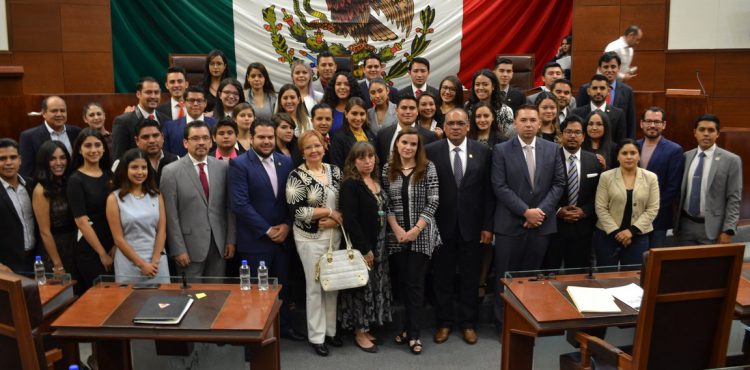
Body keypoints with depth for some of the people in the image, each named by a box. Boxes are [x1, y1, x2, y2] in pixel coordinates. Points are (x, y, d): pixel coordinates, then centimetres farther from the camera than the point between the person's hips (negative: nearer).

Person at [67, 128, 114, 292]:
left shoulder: (109, 175, 7)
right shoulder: (76, 180, -7)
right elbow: (81, 222, -11)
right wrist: (102, 254, -11)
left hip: (115, 247, 5)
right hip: (90, 249, -5)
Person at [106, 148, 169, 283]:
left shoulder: (156, 196, 7)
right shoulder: (114, 198, -1)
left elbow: (162, 231, 2)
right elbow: (118, 238, -4)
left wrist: (154, 261, -8)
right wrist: (141, 264, -8)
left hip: (158, 263, 2)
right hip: (129, 264, -2)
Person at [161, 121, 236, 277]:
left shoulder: (222, 167, 5)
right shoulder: (171, 171, -5)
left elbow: (229, 207, 6)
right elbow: (171, 216, -6)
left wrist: (231, 240, 3)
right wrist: (178, 250, -9)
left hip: (220, 245, 3)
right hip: (191, 246, -3)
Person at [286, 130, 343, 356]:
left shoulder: (334, 171, 5)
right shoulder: (297, 176, -11)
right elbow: (296, 210, -17)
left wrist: (333, 220, -12)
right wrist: (329, 212, -15)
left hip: (334, 234, 5)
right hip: (310, 238, -5)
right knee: (315, 286, 4)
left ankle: (330, 330, 28)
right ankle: (316, 337, 18)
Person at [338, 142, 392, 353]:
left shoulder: (377, 181, 9)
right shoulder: (350, 185, -15)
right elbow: (350, 220, -20)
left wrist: (376, 247, 7)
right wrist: (364, 249, -19)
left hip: (379, 245, 8)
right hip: (360, 246, -7)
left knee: (375, 286, 14)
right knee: (362, 287, 2)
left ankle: (365, 327, 27)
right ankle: (359, 333, 16)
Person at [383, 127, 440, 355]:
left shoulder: (428, 167, -4)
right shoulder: (388, 168, 3)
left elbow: (433, 202, -8)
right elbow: (385, 202, 1)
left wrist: (416, 229, -14)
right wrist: (396, 229, -9)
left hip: (421, 235, -3)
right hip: (397, 235, 3)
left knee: (415, 283, 0)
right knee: (403, 282, 10)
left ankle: (413, 334, 10)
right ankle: (410, 327, 25)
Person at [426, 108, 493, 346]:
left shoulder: (483, 152, 0)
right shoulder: (431, 151, -4)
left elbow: (488, 192, 1)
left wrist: (487, 226, -2)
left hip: (471, 225, 1)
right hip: (442, 225, -1)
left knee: (470, 278, 12)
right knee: (442, 277, 11)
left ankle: (468, 323, 28)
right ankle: (444, 322, 28)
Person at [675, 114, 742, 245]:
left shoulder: (731, 160, -5)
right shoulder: (686, 157, 6)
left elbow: (734, 199, -6)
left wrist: (728, 231, -12)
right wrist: (676, 223, 8)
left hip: (712, 228, -3)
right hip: (686, 225, 3)